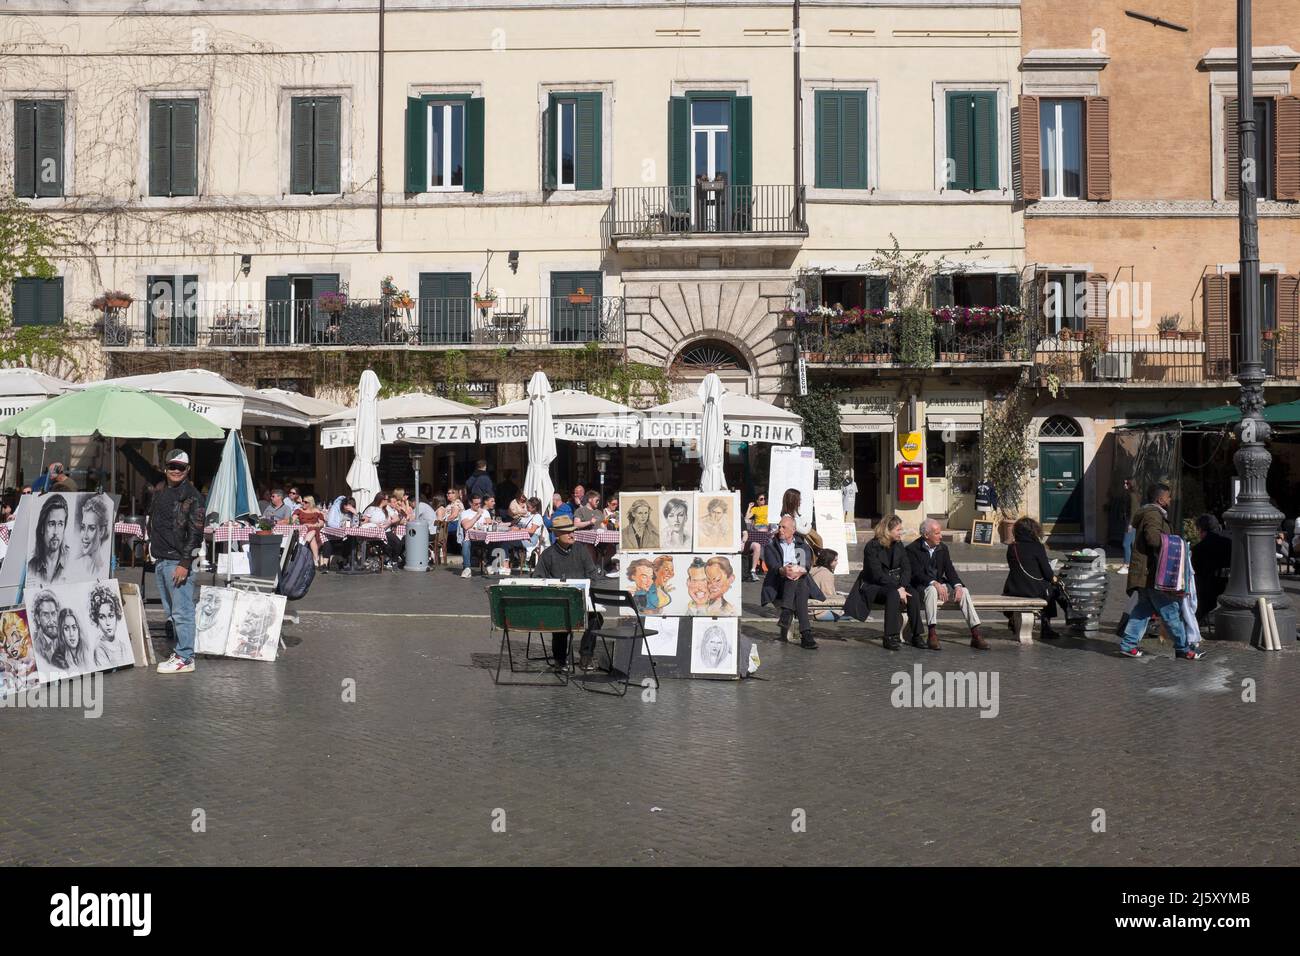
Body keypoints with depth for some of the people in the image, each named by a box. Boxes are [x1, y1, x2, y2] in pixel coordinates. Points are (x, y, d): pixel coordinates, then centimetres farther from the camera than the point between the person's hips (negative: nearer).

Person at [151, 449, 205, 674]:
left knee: (181, 611, -8)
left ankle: (185, 658, -6)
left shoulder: (191, 496, -8)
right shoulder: (161, 494, 18)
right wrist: (152, 548, 19)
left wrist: (185, 563, -19)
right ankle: (180, 651, 22)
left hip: (178, 562, -9)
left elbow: (195, 532, -14)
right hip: (160, 561, 9)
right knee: (170, 612, 14)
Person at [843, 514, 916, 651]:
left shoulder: (898, 545, 7)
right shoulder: (872, 547, -12)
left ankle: (916, 636, -19)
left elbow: (906, 568, 0)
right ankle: (889, 638, -35)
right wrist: (897, 588, -26)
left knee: (913, 594, -24)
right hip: (872, 586, -6)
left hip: (893, 584, 6)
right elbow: (877, 575, -20)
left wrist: (902, 586, -19)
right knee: (893, 594, -36)